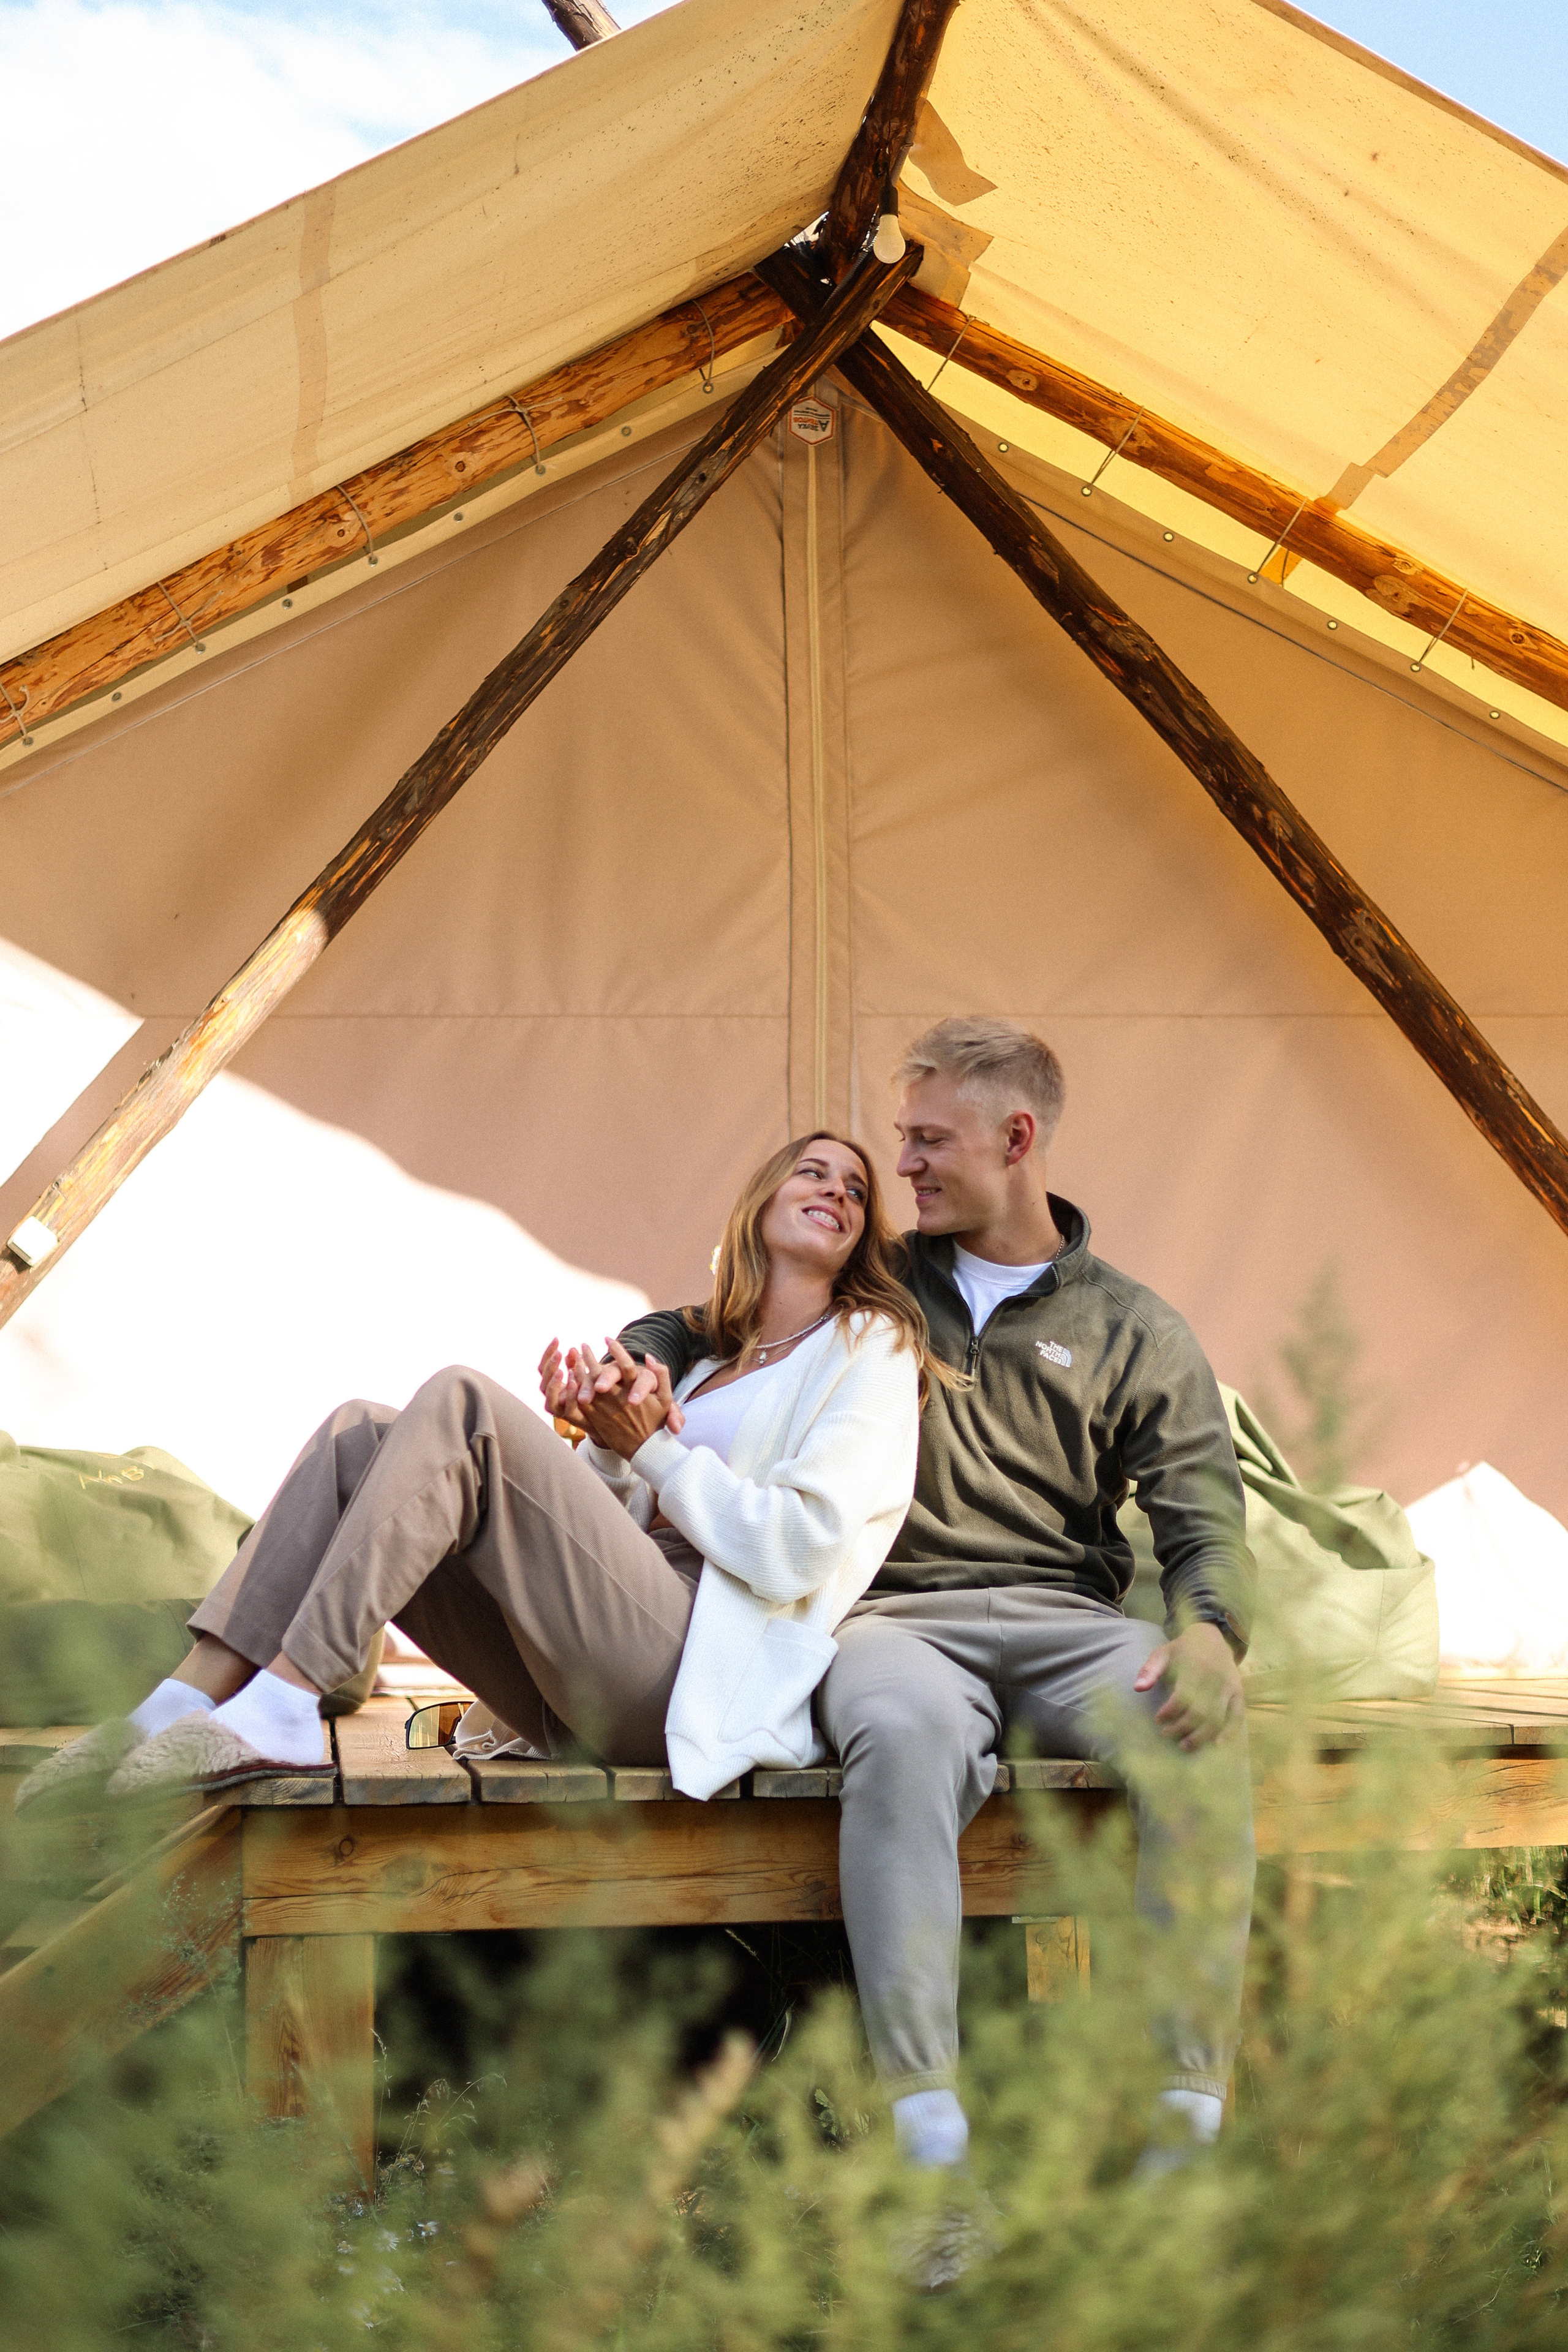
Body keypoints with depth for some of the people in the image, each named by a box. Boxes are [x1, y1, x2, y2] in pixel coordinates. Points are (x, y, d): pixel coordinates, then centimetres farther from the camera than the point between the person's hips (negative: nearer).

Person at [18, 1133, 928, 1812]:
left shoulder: (870, 1345, 10)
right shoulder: (709, 1355, 31)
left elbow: (795, 1550, -7)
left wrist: (651, 1450, 0)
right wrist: (594, 1438, 6)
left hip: (694, 1676, -7)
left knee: (461, 1403, -21)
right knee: (359, 1434, -5)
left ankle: (279, 1713, -29)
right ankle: (179, 1710, -19)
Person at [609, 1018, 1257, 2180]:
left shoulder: (1135, 1331, 15)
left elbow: (1206, 1528, 7)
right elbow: (700, 1326, 32)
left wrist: (1210, 1632, -17)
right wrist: (634, 1360, 6)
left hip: (1066, 1622, 0)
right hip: (895, 1614, 0)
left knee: (1200, 1727, -35)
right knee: (908, 1731, -39)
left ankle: (1189, 2114, -33)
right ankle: (925, 2131, -45)